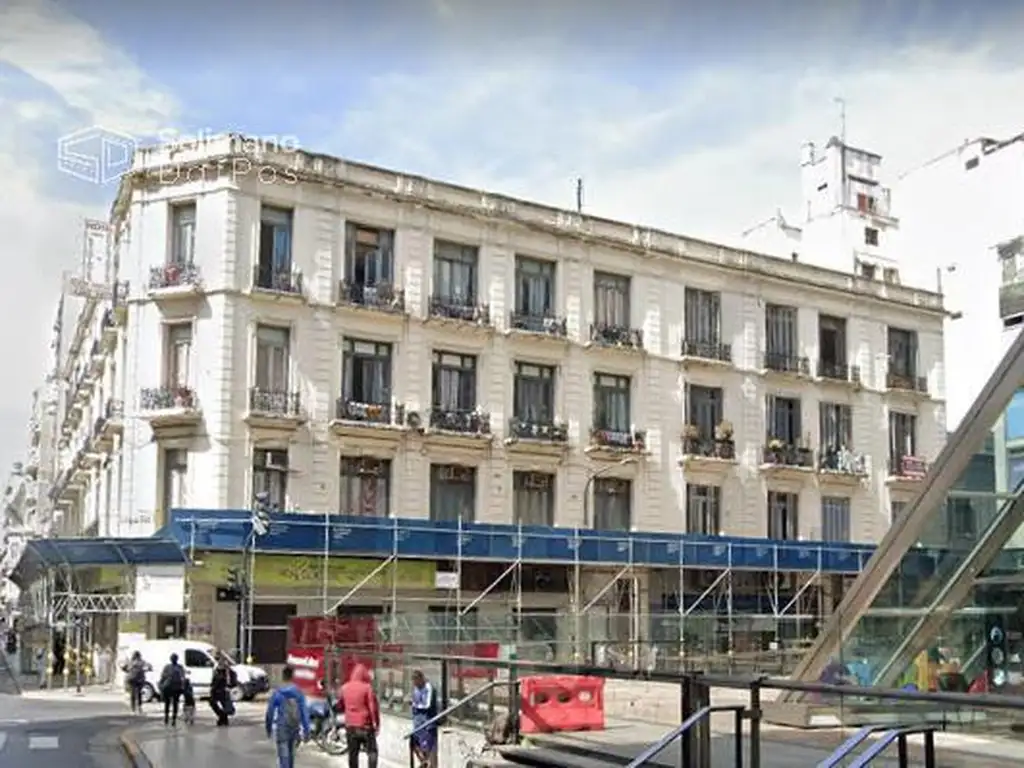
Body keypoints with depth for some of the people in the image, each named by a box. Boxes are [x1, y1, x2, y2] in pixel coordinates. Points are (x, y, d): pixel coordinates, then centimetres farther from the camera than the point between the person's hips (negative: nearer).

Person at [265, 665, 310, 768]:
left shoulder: (277, 693, -7)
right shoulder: (298, 692, -3)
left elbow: (270, 711, -2)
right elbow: (305, 711, -4)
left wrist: (269, 728, 11)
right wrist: (306, 729, 1)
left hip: (281, 727, -3)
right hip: (295, 727, 3)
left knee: (283, 755, -5)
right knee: (291, 753, 21)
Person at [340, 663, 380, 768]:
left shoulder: (345, 688, 4)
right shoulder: (367, 687, -12)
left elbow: (340, 705, 13)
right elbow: (373, 707, -12)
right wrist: (377, 724, -5)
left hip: (350, 725, 5)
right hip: (365, 725, -5)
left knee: (352, 753, 13)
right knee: (372, 751, 2)